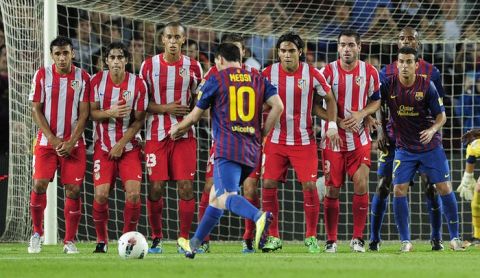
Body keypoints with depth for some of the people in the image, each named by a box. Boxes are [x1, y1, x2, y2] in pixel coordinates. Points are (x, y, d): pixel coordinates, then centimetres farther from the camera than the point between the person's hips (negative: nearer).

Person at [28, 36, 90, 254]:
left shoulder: (83, 77, 1)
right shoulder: (42, 75, 0)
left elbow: (83, 113, -1)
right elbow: (36, 109, 0)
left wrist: (70, 142, -11)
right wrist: (52, 139, -10)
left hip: (73, 143, 0)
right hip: (46, 140, 0)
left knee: (73, 190, -6)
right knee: (39, 185, -10)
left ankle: (69, 241, 3)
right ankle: (37, 233, 9)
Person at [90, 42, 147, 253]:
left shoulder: (138, 84, -6)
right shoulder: (97, 81, -2)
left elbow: (139, 120, -4)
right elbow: (92, 113, 0)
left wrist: (121, 144, -12)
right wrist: (109, 113, -22)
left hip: (129, 147, -1)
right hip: (104, 147, 1)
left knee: (133, 193, -15)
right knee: (101, 195, -11)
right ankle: (101, 240, 7)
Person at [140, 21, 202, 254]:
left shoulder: (193, 67, 5)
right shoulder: (149, 66, 2)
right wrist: (165, 108, -12)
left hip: (184, 135, 1)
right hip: (156, 135, -1)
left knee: (186, 187, -5)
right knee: (156, 188, -4)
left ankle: (184, 239, 3)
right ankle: (156, 239, 9)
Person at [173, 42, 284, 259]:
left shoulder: (216, 80, 5)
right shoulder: (258, 80, 15)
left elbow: (195, 116, 11)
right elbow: (278, 106, 2)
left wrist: (177, 129, 31)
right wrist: (262, 134, 13)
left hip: (227, 149, -6)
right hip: (252, 151, 6)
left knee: (226, 197, -21)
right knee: (215, 195, 20)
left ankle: (259, 216, -51)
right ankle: (194, 244, 28)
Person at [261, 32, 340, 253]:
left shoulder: (312, 74, -5)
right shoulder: (268, 74, -3)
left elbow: (329, 98, 8)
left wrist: (332, 125, -2)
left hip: (304, 141, -1)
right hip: (276, 141, 1)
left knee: (309, 185, -7)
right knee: (268, 184, -6)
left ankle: (311, 237, 6)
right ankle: (273, 237, 5)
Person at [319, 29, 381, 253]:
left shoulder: (369, 72, -1)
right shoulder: (328, 71, -6)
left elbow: (376, 101, 10)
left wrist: (361, 114, -10)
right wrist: (338, 121, -15)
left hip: (360, 139, 1)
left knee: (361, 184, -10)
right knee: (332, 190, 0)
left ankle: (358, 238, 0)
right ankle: (331, 240, 10)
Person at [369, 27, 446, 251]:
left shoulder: (431, 72, 5)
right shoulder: (387, 72, 7)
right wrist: (380, 130, -3)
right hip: (394, 136, 0)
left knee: (430, 186, -4)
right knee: (383, 185, -3)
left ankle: (436, 238, 4)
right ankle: (374, 238, 3)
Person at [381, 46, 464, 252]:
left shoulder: (427, 86, -10)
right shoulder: (389, 85, -8)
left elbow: (441, 115, -4)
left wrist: (432, 130, -22)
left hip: (431, 146, -1)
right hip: (404, 148, 1)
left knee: (444, 188, -3)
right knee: (399, 190, -10)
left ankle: (454, 237, 8)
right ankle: (405, 240, 0)